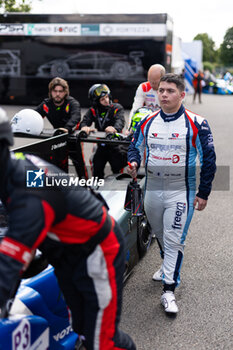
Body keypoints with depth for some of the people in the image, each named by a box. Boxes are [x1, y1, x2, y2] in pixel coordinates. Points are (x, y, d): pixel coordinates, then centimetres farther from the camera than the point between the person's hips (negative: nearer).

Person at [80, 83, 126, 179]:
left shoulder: (117, 108, -5)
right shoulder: (93, 110, 4)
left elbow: (120, 121, -23)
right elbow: (85, 120, -11)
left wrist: (115, 128, -48)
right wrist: (84, 127, -38)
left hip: (115, 144, -3)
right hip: (101, 146, 3)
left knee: (118, 169, -4)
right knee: (97, 171, 10)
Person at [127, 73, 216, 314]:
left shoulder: (196, 124, -8)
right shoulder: (147, 122, 4)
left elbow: (209, 159, -4)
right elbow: (135, 146, 16)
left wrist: (203, 193, -6)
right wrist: (133, 162, -8)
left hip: (181, 192, -4)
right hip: (152, 189, 5)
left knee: (174, 240, -7)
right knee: (160, 235, 20)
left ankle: (169, 290, 0)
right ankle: (168, 265, 45)